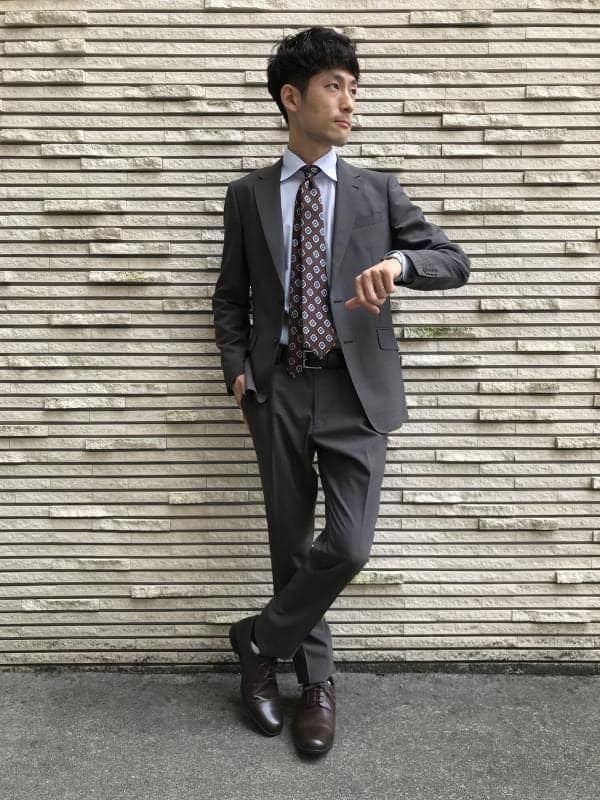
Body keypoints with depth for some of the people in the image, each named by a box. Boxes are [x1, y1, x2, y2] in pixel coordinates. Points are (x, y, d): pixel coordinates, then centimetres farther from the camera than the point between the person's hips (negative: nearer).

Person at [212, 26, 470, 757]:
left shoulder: (378, 192, 6)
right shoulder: (247, 195, 8)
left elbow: (455, 261, 3)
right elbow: (230, 296, 13)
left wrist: (398, 261, -18)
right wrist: (238, 369, -2)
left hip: (354, 390, 0)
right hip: (278, 390, 1)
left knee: (348, 545, -9)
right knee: (291, 543, 9)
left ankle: (259, 640, 18)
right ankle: (315, 680, 30)